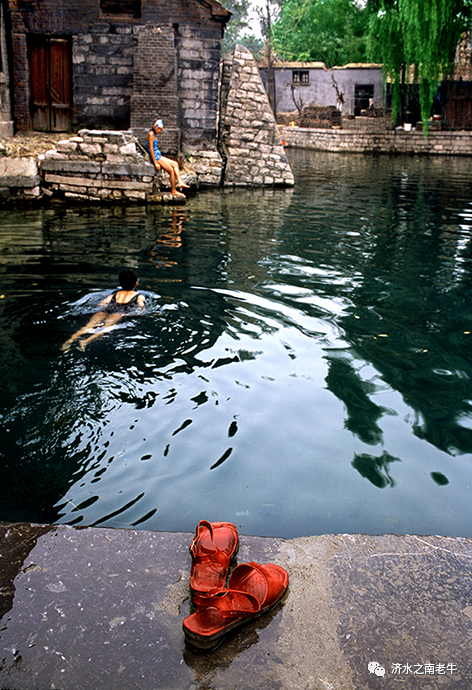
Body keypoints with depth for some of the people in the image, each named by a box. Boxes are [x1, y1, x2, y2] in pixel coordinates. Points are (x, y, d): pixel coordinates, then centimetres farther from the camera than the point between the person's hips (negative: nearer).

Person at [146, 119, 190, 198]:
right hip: (155, 157, -10)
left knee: (175, 164, 8)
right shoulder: (150, 134, -15)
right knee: (171, 170, -13)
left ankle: (179, 182, -4)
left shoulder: (155, 135, 15)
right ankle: (173, 191, -8)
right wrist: (155, 163, -23)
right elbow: (151, 149, -20)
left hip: (158, 156, 10)